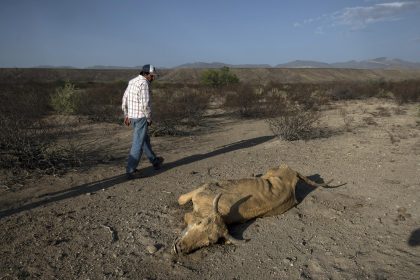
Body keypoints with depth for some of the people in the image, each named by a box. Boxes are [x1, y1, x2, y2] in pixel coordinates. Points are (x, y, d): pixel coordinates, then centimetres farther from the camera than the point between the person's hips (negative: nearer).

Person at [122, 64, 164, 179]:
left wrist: (126, 115, 19)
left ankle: (155, 161, 36)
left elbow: (125, 99, 14)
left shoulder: (132, 81, 11)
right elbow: (145, 104, -24)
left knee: (145, 139, 20)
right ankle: (130, 170, -1)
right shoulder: (144, 84, -18)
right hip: (141, 117, -9)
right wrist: (149, 118, -10)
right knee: (138, 144, -3)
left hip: (132, 116, 9)